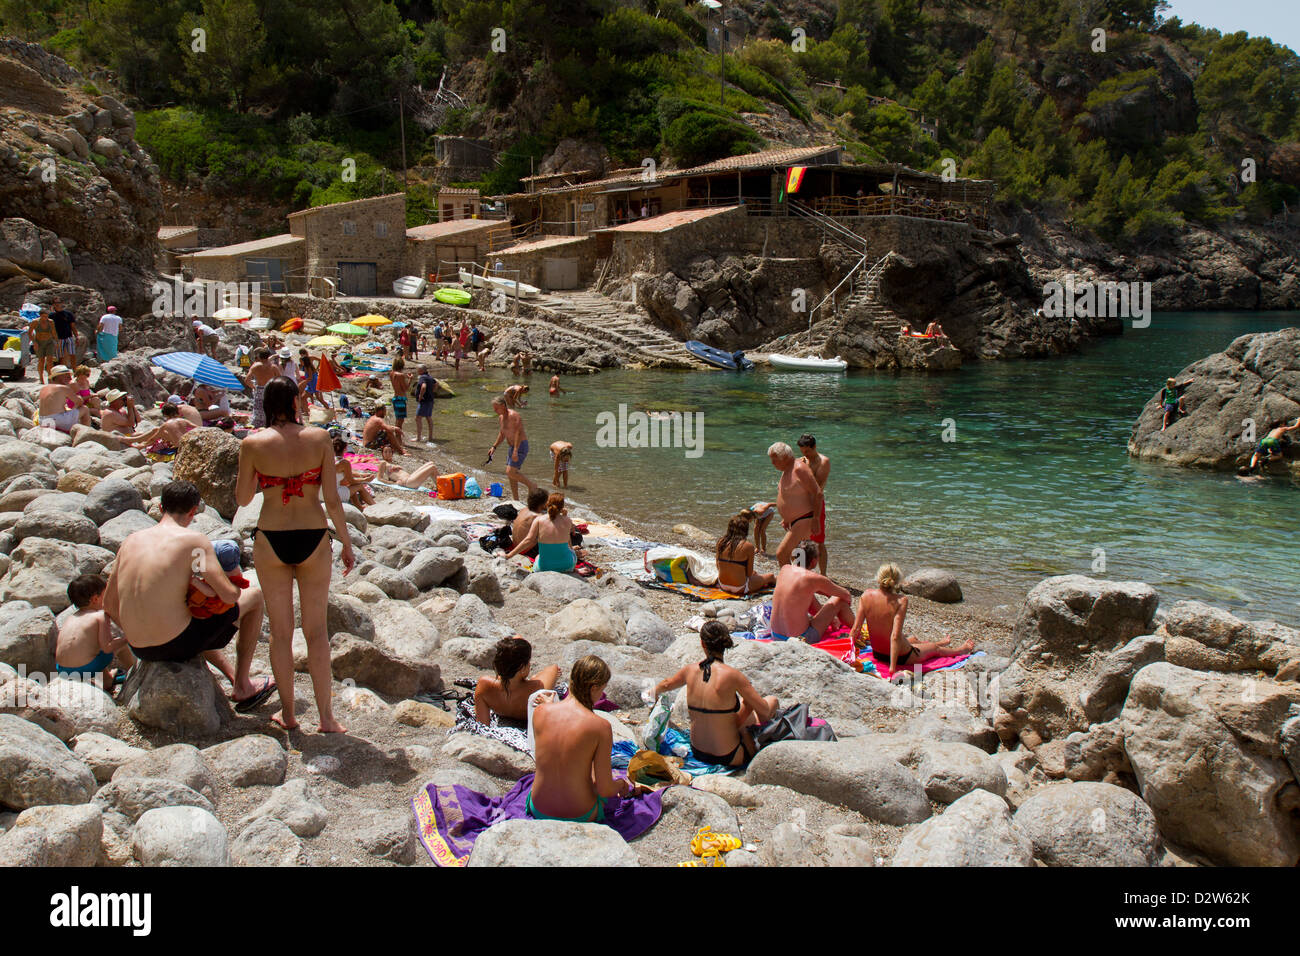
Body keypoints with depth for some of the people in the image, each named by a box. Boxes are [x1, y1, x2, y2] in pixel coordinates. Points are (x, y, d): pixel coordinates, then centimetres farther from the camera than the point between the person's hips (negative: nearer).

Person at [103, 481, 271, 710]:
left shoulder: (131, 541, 7)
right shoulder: (194, 540, -11)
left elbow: (109, 604, 14)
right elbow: (229, 596, -17)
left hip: (139, 649, 7)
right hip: (179, 645, -6)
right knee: (255, 596, 14)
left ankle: (233, 676, 40)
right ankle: (242, 687, 20)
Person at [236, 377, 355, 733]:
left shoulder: (253, 444, -6)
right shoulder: (320, 439, -6)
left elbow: (242, 499, 4)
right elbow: (332, 500, -6)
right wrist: (346, 544, 4)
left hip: (271, 540, 0)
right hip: (313, 538, 0)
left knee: (280, 630, 13)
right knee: (316, 629, 10)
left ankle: (287, 713, 21)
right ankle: (326, 716, 13)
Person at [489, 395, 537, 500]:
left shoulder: (513, 415, -17)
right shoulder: (502, 417, 13)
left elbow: (519, 433, -25)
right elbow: (502, 434, 27)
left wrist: (515, 451, -32)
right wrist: (494, 447, 20)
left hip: (520, 446, -10)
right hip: (513, 447, 10)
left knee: (510, 472, -17)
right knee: (510, 473, 9)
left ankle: (532, 484, -1)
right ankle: (516, 501, 15)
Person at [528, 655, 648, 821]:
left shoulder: (540, 712, -10)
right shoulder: (601, 726, -22)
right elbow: (605, 790, -16)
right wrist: (621, 784, 6)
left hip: (538, 811, 4)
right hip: (581, 817, -4)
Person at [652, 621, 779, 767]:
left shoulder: (690, 670, -6)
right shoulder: (731, 674, -22)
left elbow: (666, 684, 18)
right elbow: (764, 710, -13)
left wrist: (655, 691, 40)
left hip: (698, 753, 6)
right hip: (730, 758, -6)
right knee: (772, 701, 14)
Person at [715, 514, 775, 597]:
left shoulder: (720, 542, -3)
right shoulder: (748, 546, -16)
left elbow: (718, 567, 8)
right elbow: (749, 573, -9)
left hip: (722, 585, 6)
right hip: (739, 588, -6)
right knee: (771, 576, 19)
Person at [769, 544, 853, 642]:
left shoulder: (785, 569, 2)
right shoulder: (815, 579, -15)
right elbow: (847, 596, 1)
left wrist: (828, 594, 31)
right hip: (802, 639, -6)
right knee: (840, 600, 8)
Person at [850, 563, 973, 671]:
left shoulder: (866, 596, -14)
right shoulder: (900, 601, -26)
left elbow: (855, 629, -13)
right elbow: (895, 636, -31)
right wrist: (892, 668, -28)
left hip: (877, 654, 5)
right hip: (901, 657, -5)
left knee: (912, 640, 37)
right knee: (935, 648, 27)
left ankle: (942, 642, 67)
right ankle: (960, 650, 57)